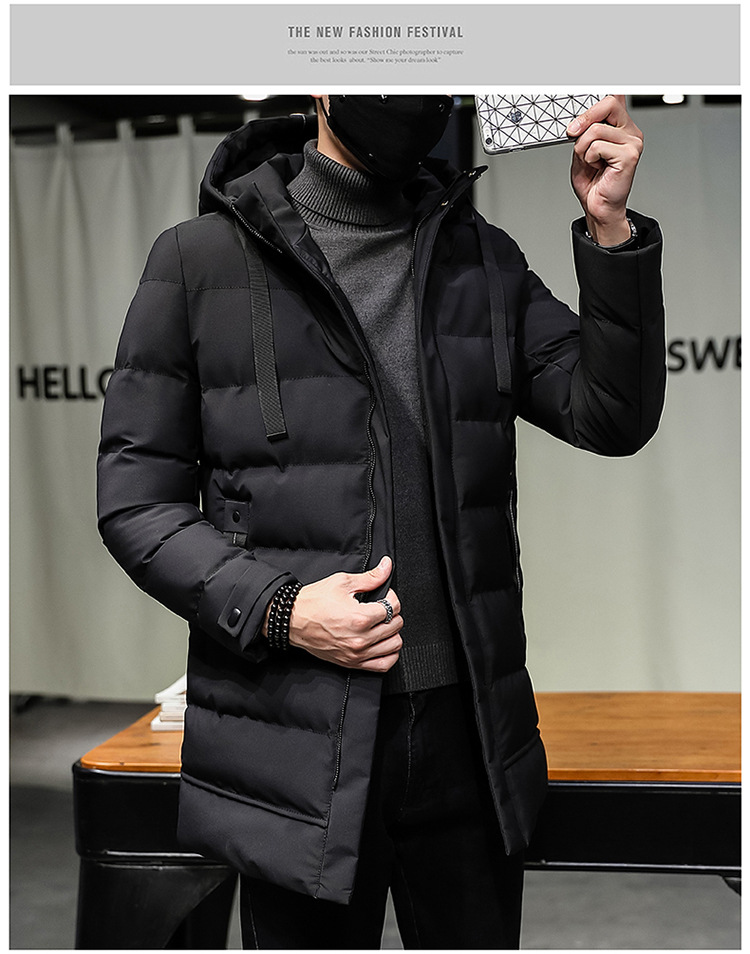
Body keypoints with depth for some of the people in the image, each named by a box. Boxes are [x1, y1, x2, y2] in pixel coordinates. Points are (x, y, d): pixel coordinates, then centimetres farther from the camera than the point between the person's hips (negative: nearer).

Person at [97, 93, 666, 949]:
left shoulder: (485, 260, 9)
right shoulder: (201, 258, -2)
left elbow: (615, 419, 3)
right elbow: (134, 498, -3)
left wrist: (609, 229, -8)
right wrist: (277, 609, -17)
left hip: (472, 735, 4)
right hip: (301, 746, -3)